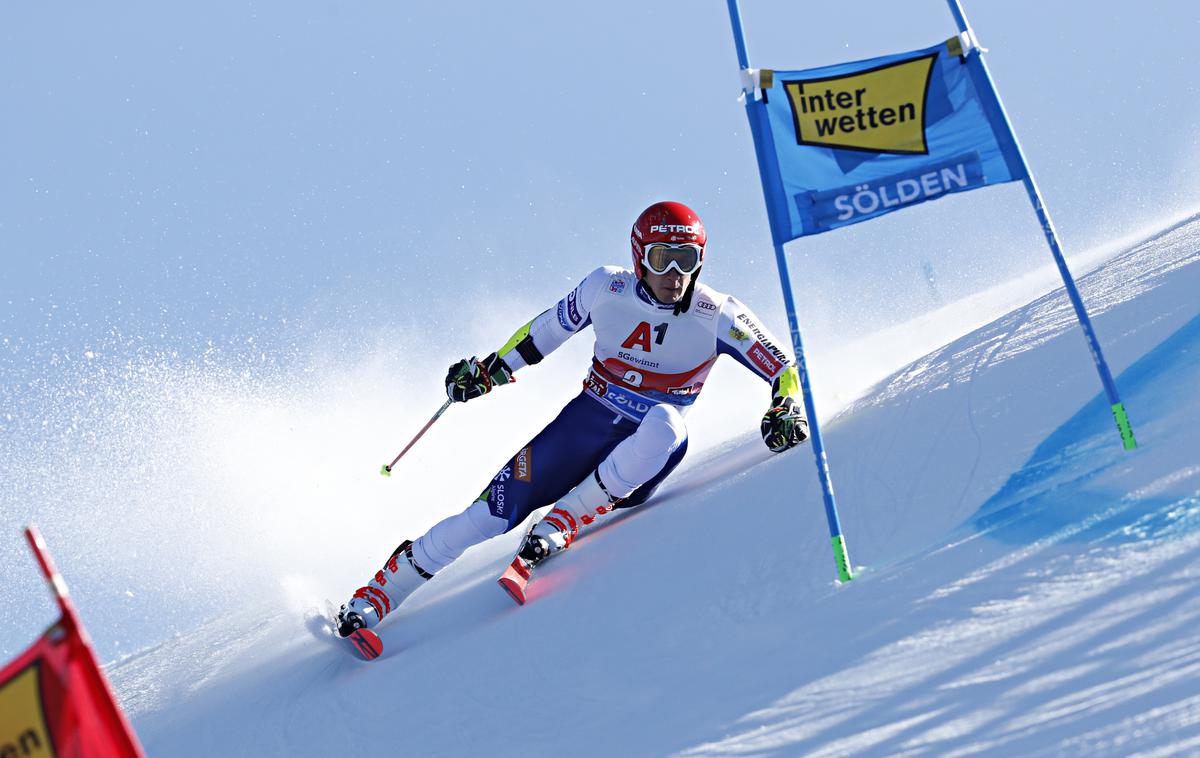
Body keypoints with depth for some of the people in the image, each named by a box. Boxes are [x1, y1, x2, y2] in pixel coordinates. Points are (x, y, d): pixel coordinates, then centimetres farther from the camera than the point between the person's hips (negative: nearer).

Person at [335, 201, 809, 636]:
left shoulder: (717, 317, -12)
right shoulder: (607, 288, -8)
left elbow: (782, 366, -6)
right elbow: (547, 329, 10)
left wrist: (786, 407, -26)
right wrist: (492, 368, 11)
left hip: (640, 458, -1)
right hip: (584, 422, 1)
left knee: (666, 425, -38)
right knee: (494, 512, -13)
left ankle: (564, 521, -26)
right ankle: (378, 593, 0)